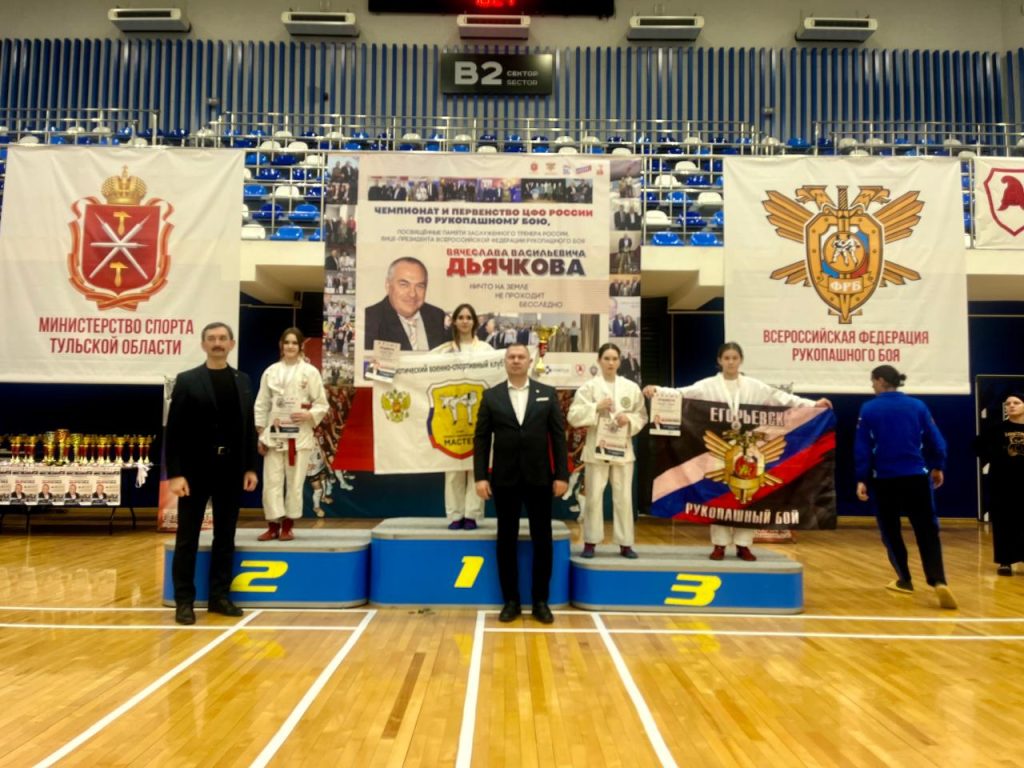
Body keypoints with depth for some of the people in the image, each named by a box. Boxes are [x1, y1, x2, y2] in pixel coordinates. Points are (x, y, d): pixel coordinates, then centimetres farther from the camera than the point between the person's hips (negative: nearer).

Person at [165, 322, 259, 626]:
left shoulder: (243, 381, 9)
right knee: (187, 539, 4)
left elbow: (249, 428, 9)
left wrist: (250, 468, 3)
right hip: (195, 471, -3)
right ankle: (184, 600, 14)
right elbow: (173, 431, -6)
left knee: (225, 537, 10)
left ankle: (219, 596, 21)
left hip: (231, 471, 3)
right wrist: (174, 473, -12)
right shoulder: (187, 381, -2)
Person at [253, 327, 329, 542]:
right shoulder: (271, 371, 6)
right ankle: (273, 525, 13)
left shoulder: (310, 372, -1)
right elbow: (262, 404, 7)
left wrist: (309, 415, -16)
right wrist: (260, 433, 3)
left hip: (300, 434, -2)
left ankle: (288, 526, 17)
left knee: (295, 481, 3)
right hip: (274, 433, 2)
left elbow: (322, 404, 2)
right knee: (272, 481, 1)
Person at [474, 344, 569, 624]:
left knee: (542, 540, 4)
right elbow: (481, 438, 2)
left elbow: (558, 436, 2)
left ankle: (540, 601, 16)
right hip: (504, 479, 0)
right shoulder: (491, 396, 4)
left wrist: (562, 475, -4)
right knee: (507, 540, 6)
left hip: (539, 478, 0)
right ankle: (510, 600, 18)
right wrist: (480, 477, -6)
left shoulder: (547, 393, 5)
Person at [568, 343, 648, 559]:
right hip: (597, 448, -2)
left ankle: (625, 543, 15)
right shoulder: (589, 387, -1)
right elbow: (573, 416, -7)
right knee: (594, 496, 1)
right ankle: (590, 542, 12)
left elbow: (642, 416, 8)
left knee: (623, 497, 5)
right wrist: (596, 407, -17)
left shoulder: (631, 388, 5)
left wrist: (629, 419, -12)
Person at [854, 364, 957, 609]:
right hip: (916, 477, 2)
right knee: (927, 530, 1)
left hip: (885, 479, -1)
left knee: (890, 531, 14)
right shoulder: (917, 405, 2)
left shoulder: (868, 409, -4)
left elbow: (861, 447, -5)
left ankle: (905, 580, 21)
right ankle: (938, 581, -16)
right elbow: (935, 440, 5)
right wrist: (937, 467, 20)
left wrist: (861, 479, -1)